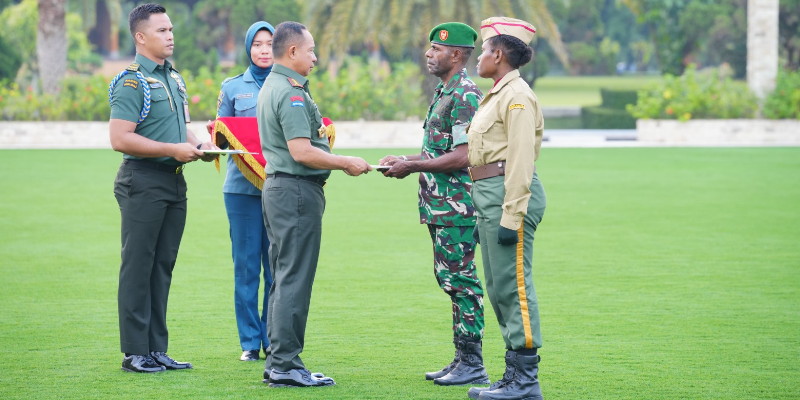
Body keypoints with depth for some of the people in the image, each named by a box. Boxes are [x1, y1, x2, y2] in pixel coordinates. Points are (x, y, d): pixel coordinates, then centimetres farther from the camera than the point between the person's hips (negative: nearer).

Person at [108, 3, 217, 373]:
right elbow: (120, 138, -19)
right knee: (138, 266, -4)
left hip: (174, 181, 8)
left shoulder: (174, 79, 16)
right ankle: (135, 352, 0)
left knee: (163, 266, 10)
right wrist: (173, 149, -19)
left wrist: (197, 144, 7)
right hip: (143, 182, -8)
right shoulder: (132, 82, -11)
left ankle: (157, 349, 16)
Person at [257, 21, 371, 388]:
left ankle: (277, 361, 16)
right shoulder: (291, 93, -16)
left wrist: (337, 161, 20)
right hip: (298, 191, -10)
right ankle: (285, 365, -6)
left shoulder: (271, 88, 16)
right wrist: (346, 163, -12)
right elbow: (302, 151, -22)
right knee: (295, 279, -7)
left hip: (277, 185, 10)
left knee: (283, 278, 13)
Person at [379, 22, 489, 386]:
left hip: (457, 207, -11)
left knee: (462, 281, -7)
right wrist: (406, 159, 13)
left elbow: (462, 156, -22)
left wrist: (412, 166, -15)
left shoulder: (465, 95, -16)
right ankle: (462, 360, 20)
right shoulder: (444, 92, 17)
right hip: (441, 206, 11)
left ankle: (472, 366, -3)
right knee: (449, 279, 13)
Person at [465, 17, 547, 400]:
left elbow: (520, 160, -18)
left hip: (510, 194, -11)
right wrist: (486, 215, 21)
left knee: (513, 285, -9)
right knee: (498, 288, 12)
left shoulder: (518, 97, -12)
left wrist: (510, 218, -22)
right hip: (489, 195, 11)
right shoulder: (497, 96, 20)